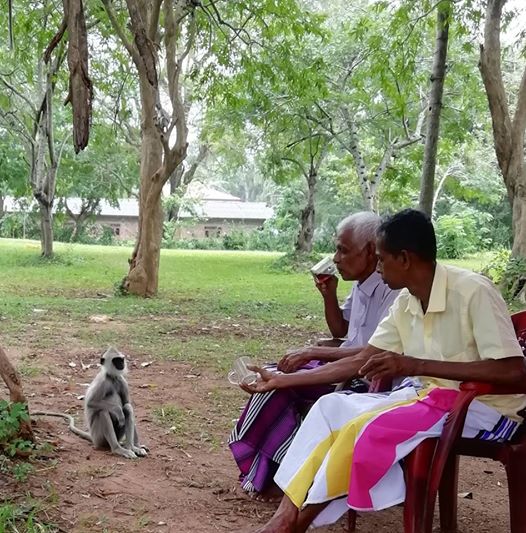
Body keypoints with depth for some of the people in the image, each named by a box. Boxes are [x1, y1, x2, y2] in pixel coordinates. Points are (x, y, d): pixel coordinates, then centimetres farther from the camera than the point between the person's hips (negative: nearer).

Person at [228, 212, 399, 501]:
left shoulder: (393, 290, -19)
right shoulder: (362, 286, 10)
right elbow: (340, 330, 23)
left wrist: (313, 352, -27)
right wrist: (329, 295, 5)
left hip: (372, 383, -9)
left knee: (282, 383, -20)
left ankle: (269, 472, -1)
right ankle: (266, 469, -1)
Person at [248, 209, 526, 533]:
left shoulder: (473, 291, -20)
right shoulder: (406, 302, 3)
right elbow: (362, 362, 8)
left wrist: (413, 365, -29)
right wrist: (282, 381, 7)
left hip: (484, 406, -8)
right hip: (430, 394, 8)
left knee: (367, 429, -26)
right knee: (331, 407, -9)